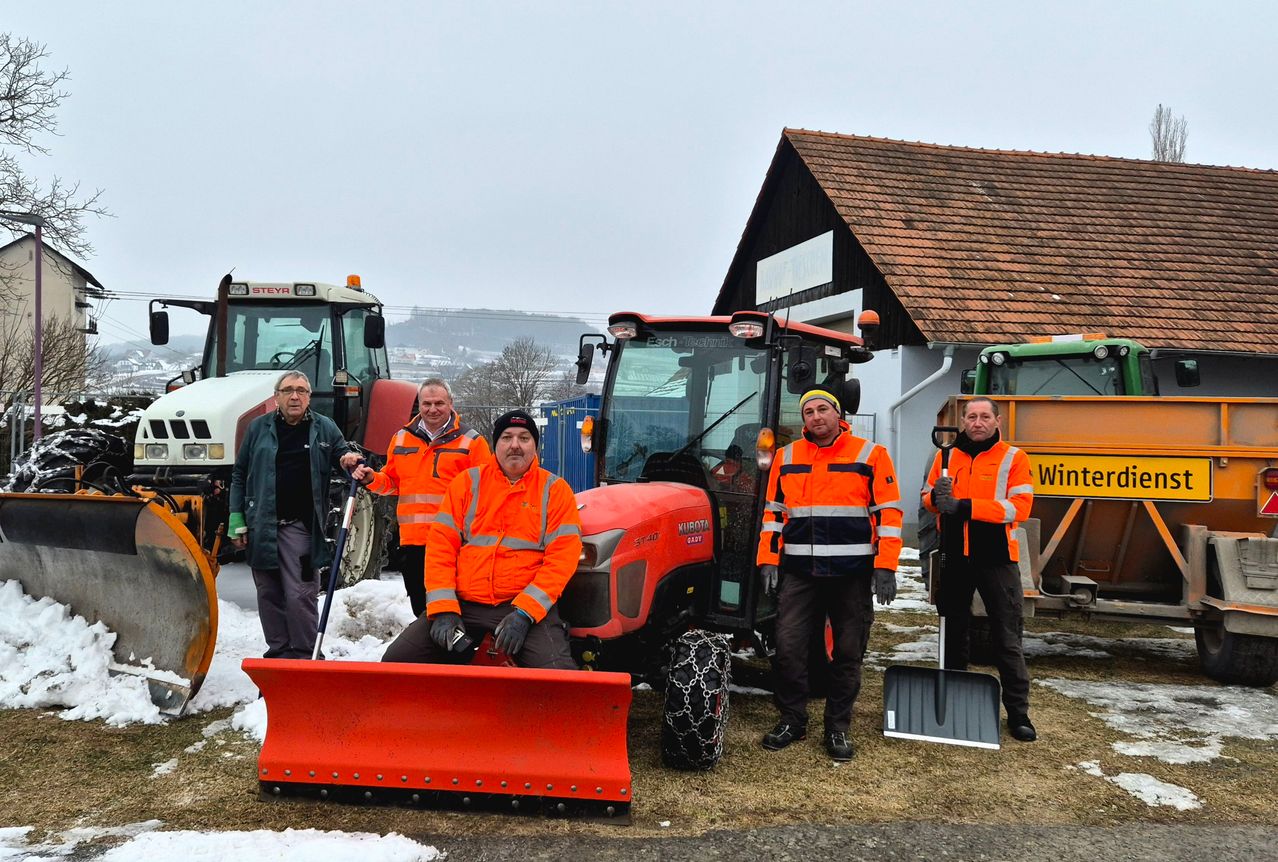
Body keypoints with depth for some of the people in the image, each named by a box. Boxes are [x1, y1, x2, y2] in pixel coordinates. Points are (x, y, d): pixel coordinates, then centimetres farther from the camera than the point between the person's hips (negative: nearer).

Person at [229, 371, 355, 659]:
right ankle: (278, 651, 22)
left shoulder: (324, 428, 6)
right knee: (269, 594, 10)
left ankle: (304, 655, 5)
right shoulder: (258, 428, 8)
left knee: (300, 594, -5)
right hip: (261, 525, 2)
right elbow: (239, 475, 10)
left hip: (301, 525, -2)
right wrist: (237, 519, 3)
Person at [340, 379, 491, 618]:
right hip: (412, 539, 4)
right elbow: (391, 481, 21)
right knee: (420, 606, 14)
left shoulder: (471, 441, 0)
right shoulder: (401, 438, 13)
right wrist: (370, 479, 1)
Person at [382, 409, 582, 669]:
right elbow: (441, 545, 4)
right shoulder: (468, 482, 11)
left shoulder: (554, 489, 5)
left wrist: (524, 613, -16)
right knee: (395, 661, -9)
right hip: (464, 605, 3)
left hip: (526, 605, -3)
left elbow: (562, 558, -4)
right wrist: (443, 610, -8)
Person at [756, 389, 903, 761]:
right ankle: (792, 720, 16)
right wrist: (769, 560, 4)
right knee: (788, 646, -1)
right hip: (799, 572, 2)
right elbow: (773, 513, 13)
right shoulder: (787, 457, 10)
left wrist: (885, 566, -9)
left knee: (848, 652, 6)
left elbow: (888, 513, -2)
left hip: (852, 573, -2)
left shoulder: (870, 455, 0)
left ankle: (838, 727, 20)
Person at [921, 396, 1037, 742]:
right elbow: (928, 495, 10)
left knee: (1007, 637, 1)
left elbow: (1019, 506, -15)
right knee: (954, 630, 14)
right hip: (954, 557, 4)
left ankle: (1018, 711, 10)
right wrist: (937, 498, -15)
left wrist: (966, 506, -22)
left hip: (996, 558, -4)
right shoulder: (947, 456, 8)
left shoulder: (1014, 458, -3)